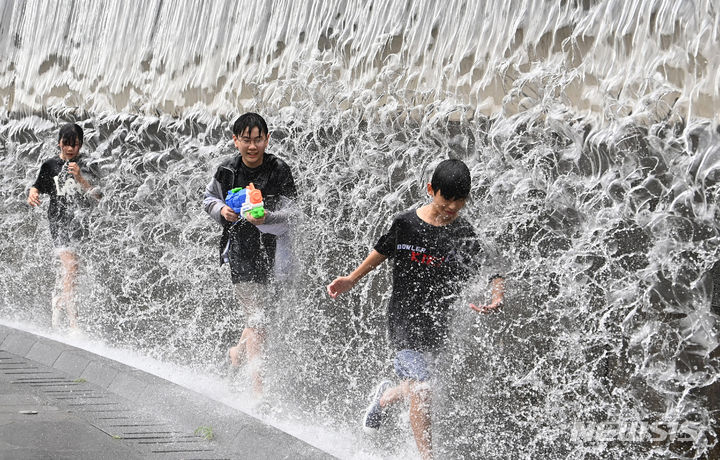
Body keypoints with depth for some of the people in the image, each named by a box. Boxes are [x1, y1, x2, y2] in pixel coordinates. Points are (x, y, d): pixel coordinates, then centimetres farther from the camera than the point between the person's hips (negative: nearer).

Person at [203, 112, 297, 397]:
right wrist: (221, 210, -7)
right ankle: (257, 389, -3)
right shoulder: (227, 171, -2)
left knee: (261, 307, 16)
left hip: (272, 250, 1)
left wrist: (267, 217, -32)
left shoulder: (280, 171, -8)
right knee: (255, 316, -6)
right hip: (240, 248, -1)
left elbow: (290, 211, -12)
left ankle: (239, 350, 48)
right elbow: (209, 197, 15)